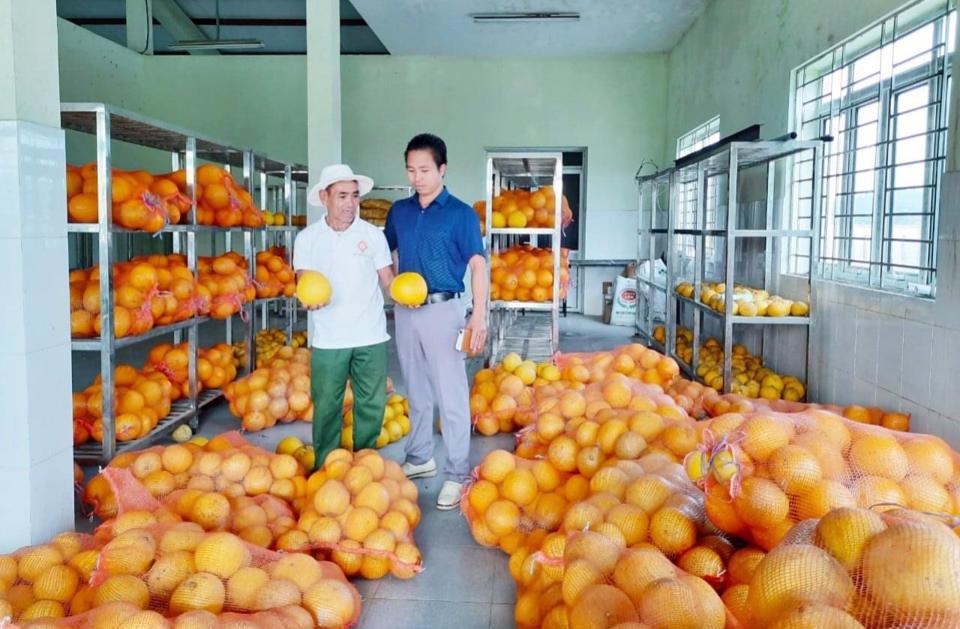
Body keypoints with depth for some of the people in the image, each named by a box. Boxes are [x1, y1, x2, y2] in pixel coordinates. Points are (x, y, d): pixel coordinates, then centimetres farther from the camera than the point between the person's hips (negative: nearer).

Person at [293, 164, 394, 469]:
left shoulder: (373, 234, 1)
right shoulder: (307, 238, 0)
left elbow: (387, 279, 3)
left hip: (370, 337, 1)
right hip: (328, 339, -1)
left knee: (372, 404, 9)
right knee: (326, 407, 6)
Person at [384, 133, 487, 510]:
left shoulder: (460, 214, -5)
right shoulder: (399, 211, 9)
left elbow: (477, 264, -10)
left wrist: (479, 316, -19)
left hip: (443, 310, -5)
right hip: (405, 311, 5)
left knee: (451, 396, -2)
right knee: (416, 392, 16)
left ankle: (457, 475, 7)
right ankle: (419, 459, 30)